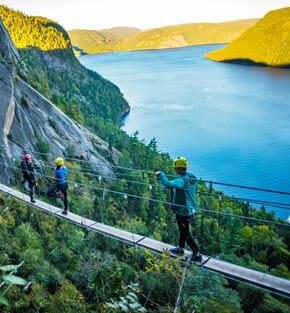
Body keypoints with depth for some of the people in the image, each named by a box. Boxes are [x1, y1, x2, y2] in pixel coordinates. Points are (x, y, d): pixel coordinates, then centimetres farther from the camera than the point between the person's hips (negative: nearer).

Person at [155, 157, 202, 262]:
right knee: (183, 230, 25)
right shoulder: (191, 177, 1)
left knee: (186, 234, 7)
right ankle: (180, 249, 43)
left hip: (183, 211, -9)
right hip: (190, 209, 9)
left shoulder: (182, 180, -29)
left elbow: (168, 184, -46)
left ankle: (197, 255, 20)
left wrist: (160, 174, -29)